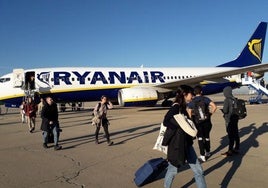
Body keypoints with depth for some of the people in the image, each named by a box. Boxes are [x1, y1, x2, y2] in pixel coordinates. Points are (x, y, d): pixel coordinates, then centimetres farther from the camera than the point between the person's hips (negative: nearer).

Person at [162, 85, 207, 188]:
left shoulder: (183, 107, 10)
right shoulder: (176, 106, -17)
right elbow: (166, 122, -26)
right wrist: (181, 127, -22)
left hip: (186, 143, 8)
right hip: (177, 144, -8)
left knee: (198, 170, 9)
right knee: (173, 170, 11)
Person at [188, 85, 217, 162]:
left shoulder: (192, 102, -4)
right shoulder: (205, 99, -4)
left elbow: (189, 114, -10)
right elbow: (214, 106, -15)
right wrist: (210, 113, -2)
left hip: (198, 123, -1)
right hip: (207, 122, 1)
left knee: (200, 138, 9)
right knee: (206, 137, 19)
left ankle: (202, 155, 3)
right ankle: (207, 152, 35)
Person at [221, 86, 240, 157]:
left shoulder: (227, 100, -17)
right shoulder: (234, 99, 4)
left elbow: (225, 111, -18)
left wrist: (222, 110, 3)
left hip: (229, 120, -7)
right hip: (235, 118, 7)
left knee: (231, 135, -3)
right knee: (236, 134, 14)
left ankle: (230, 151, 3)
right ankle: (236, 149, 26)